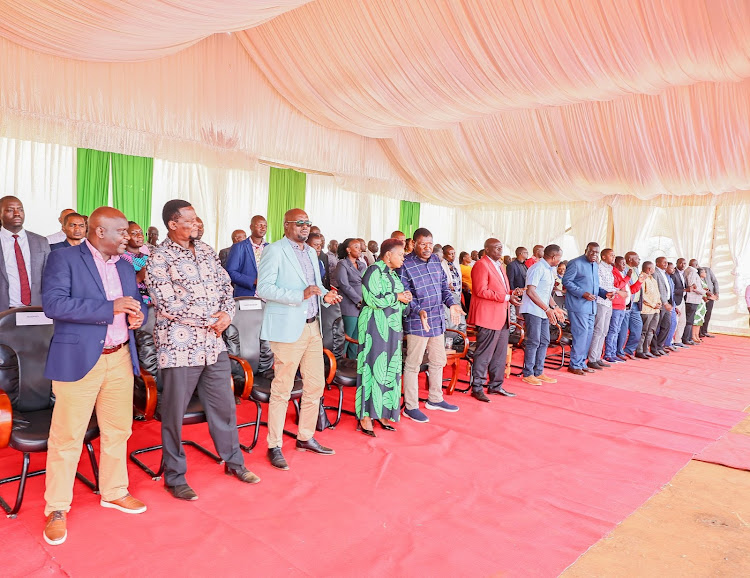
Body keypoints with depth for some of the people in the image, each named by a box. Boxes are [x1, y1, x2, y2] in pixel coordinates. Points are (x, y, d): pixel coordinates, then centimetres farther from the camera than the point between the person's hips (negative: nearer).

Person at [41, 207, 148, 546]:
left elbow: (136, 303, 20)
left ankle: (114, 492, 31)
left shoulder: (125, 267, 14)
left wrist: (138, 315, -5)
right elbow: (53, 304, -17)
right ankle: (57, 508, 18)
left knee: (118, 429, 13)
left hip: (120, 358, 6)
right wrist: (111, 307, -22)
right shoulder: (64, 259, -5)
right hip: (79, 359, -6)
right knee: (67, 435, 2)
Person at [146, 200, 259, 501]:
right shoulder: (159, 258, -10)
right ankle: (174, 477, 24)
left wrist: (227, 314, -7)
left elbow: (225, 285, 12)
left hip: (213, 344, 6)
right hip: (180, 346, -6)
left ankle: (234, 461, 33)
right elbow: (167, 306, -16)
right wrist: (211, 319, -12)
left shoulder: (206, 251, 10)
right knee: (174, 414, 7)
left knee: (224, 405, 15)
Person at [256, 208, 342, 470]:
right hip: (288, 329, -8)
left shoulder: (311, 252, 16)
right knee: (282, 390, 0)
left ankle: (306, 438, 29)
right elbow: (264, 288, -16)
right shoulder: (274, 250, -8)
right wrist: (301, 295, -24)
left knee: (315, 385, 13)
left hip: (313, 327, 8)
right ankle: (274, 446, 14)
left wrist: (325, 294, 3)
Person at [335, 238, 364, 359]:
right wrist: (360, 300, -13)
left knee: (356, 339, 8)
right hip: (350, 307, -6)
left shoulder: (362, 265, 17)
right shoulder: (342, 264, -4)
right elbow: (344, 285, -12)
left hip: (362, 307, 6)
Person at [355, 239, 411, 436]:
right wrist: (397, 297, -13)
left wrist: (404, 298, 1)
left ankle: (381, 412, 18)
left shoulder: (392, 274, 16)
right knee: (373, 368, -7)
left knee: (389, 370, 9)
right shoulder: (373, 271, -10)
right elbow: (372, 299, -20)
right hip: (375, 328, -9)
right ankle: (365, 417, 0)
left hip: (392, 328, 9)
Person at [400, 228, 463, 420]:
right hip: (417, 321, -8)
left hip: (437, 320, 8)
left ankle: (435, 399, 34)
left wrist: (452, 303, 0)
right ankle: (410, 406, 12)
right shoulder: (405, 264, -12)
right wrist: (419, 310, -29)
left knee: (438, 361, 18)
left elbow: (443, 286, 15)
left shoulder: (435, 260, 9)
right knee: (413, 364, 1)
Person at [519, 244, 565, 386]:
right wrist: (547, 309, -24)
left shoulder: (550, 270, 16)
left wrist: (555, 308, 13)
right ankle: (528, 374, 3)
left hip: (543, 312, 9)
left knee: (544, 342, 10)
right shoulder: (537, 268, -14)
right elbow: (530, 291, -21)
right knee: (533, 342, -6)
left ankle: (538, 372, 18)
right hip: (533, 310, -9)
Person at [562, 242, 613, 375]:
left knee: (589, 334, 11)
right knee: (581, 334, -9)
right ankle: (575, 365, 1)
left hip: (591, 306, 8)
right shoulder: (575, 263, -8)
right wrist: (582, 293, -21)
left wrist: (605, 293, 5)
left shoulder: (596, 265, 17)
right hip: (578, 305, -8)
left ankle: (582, 363, 21)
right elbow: (566, 281, -12)